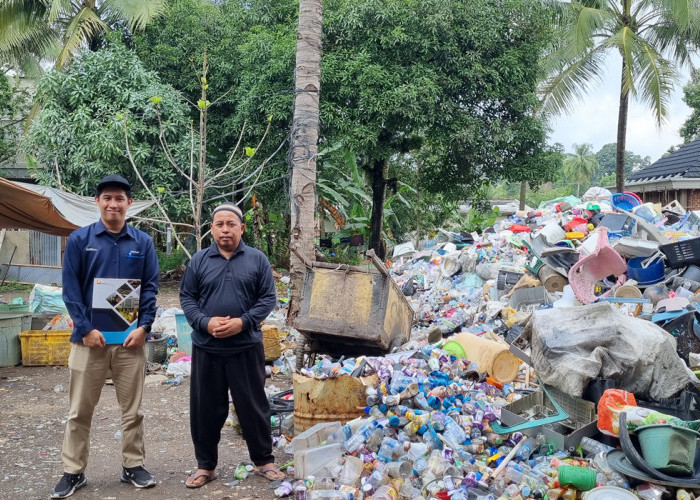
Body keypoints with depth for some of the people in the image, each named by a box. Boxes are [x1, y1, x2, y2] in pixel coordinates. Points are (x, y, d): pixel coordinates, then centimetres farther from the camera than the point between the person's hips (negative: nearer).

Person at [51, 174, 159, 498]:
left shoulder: (143, 242, 4)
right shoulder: (79, 239, 1)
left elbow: (151, 287, 3)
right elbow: (70, 288, -2)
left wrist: (143, 327, -9)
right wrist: (85, 328, -11)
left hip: (131, 338, 1)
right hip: (90, 337, -1)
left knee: (132, 409, 9)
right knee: (80, 411, 7)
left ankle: (133, 466, 22)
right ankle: (73, 472, 19)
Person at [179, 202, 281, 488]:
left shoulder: (257, 259, 2)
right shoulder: (199, 260, 4)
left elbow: (268, 298, 0)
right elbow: (186, 297, 5)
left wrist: (243, 322, -13)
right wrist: (205, 322, -12)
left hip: (246, 347, -1)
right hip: (207, 348, 1)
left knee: (253, 406, 7)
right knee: (205, 408, 9)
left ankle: (264, 460, 23)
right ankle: (206, 465, 24)